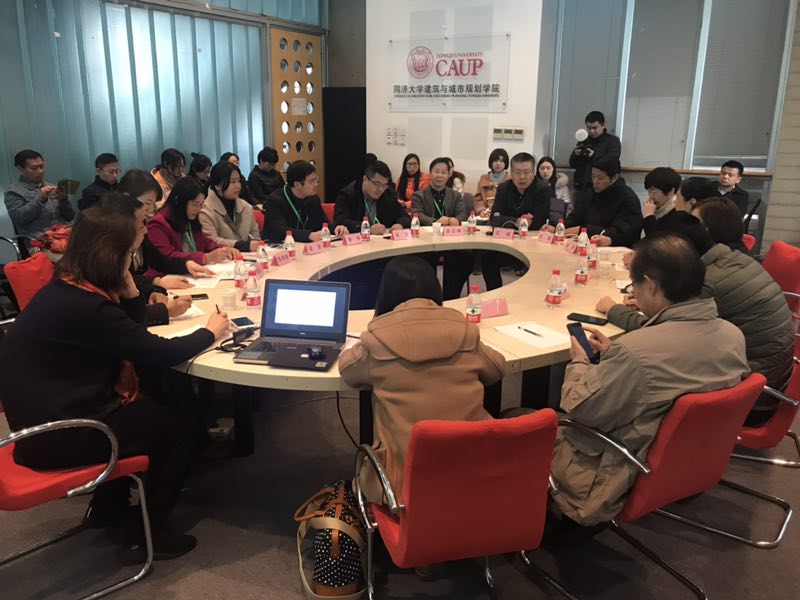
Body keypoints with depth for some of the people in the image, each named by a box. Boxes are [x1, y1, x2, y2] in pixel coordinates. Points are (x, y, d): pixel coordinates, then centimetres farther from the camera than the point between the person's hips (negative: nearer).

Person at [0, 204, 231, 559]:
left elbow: (132, 334, 11)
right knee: (188, 425, 1)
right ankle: (148, 532, 14)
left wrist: (127, 288, -3)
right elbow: (159, 354, -22)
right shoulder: (85, 306, -27)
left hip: (51, 414, 10)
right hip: (60, 434, -10)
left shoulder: (65, 289, 4)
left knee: (158, 407, 21)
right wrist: (209, 332, -6)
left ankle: (108, 505, 30)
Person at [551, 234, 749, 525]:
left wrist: (578, 362, -1)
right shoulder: (733, 335, -9)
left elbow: (578, 409, -19)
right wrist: (613, 355, 7)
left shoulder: (634, 351, -34)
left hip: (625, 478, -8)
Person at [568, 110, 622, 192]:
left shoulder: (613, 140, 3)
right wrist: (576, 155, -8)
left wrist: (594, 155, -21)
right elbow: (572, 164, 13)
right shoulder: (584, 141, 18)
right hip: (581, 187, 5)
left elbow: (612, 160, -12)